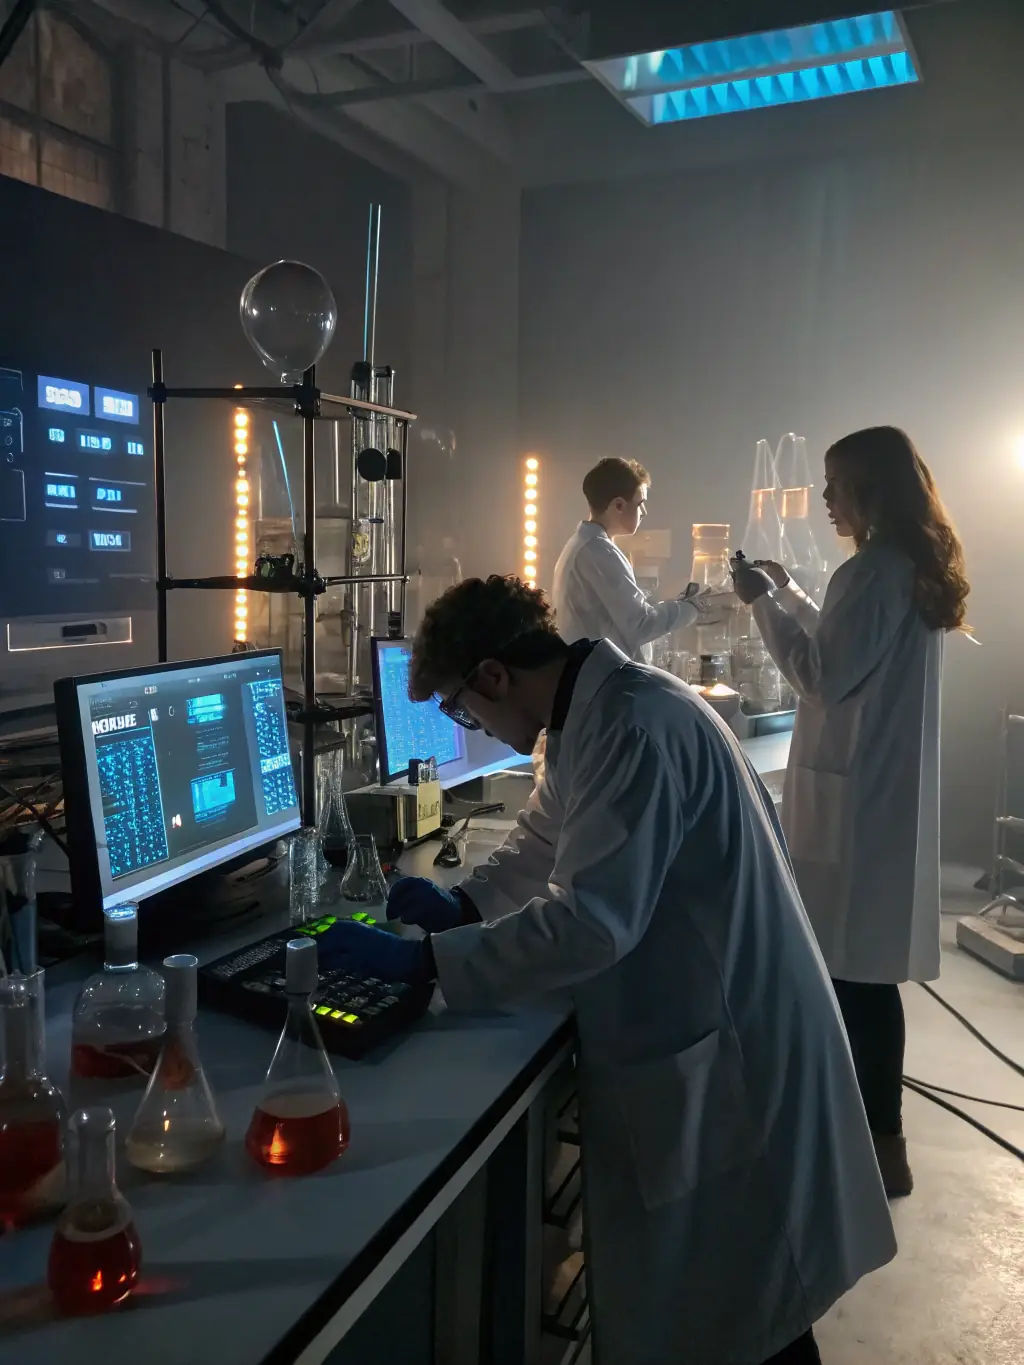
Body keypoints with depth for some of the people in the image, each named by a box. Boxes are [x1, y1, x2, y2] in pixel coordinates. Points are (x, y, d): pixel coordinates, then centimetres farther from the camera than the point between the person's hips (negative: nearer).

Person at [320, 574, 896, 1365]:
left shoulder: (634, 726, -27)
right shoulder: (594, 714, 5)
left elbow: (588, 921, -32)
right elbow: (545, 841, 19)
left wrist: (419, 961, -26)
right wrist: (462, 906, 5)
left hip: (729, 1044, -10)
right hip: (674, 1029, 10)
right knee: (657, 1301, 23)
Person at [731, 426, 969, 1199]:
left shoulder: (872, 572, -17)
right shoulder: (918, 569, 13)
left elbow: (824, 676, -18)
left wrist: (763, 603, -11)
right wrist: (789, 592, 21)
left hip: (852, 794, -10)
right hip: (890, 790, 10)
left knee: (853, 969, -1)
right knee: (865, 964, 18)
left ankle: (883, 1144, 11)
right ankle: (872, 1118, 32)